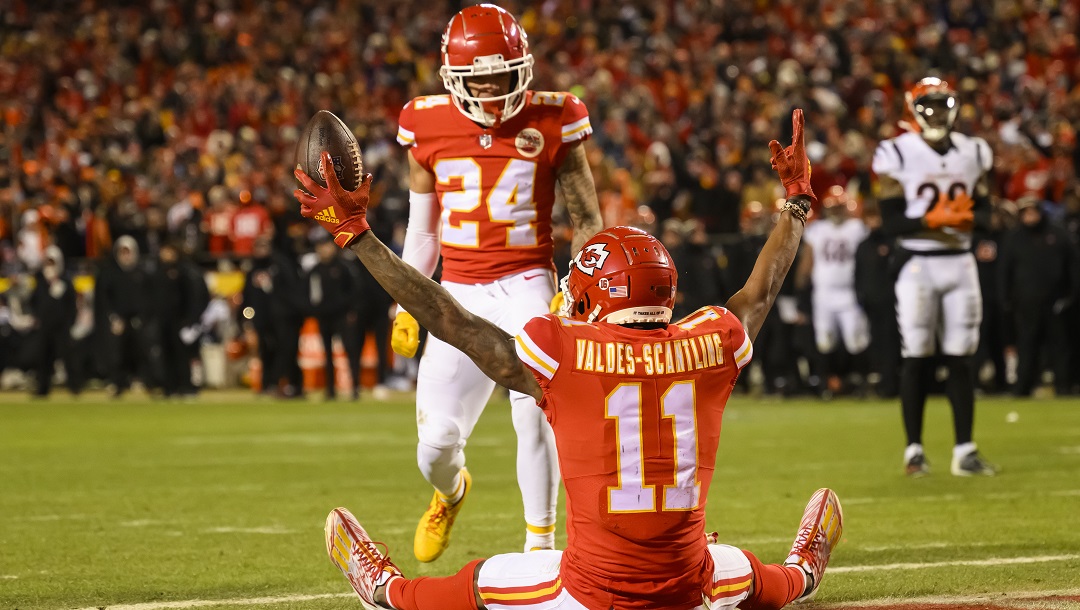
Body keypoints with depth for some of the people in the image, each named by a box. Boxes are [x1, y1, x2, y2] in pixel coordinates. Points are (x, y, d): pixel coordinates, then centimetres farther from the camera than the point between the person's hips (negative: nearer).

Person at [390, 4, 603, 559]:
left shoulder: (551, 122, -4)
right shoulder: (430, 128, 2)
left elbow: (586, 218, 4)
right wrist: (406, 307, 12)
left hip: (526, 284, -2)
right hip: (460, 291, 2)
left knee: (534, 409, -26)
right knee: (437, 440, -2)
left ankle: (540, 542, -13)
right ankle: (451, 492, 36)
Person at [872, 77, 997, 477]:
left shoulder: (973, 153, 9)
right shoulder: (898, 155, -4)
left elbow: (985, 212, 12)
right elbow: (891, 222, -7)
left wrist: (969, 217, -10)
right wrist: (932, 221, -21)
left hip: (960, 262, 4)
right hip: (917, 263, -4)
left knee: (961, 357, 3)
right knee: (916, 358, -2)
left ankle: (965, 450, 6)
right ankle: (914, 450, 4)